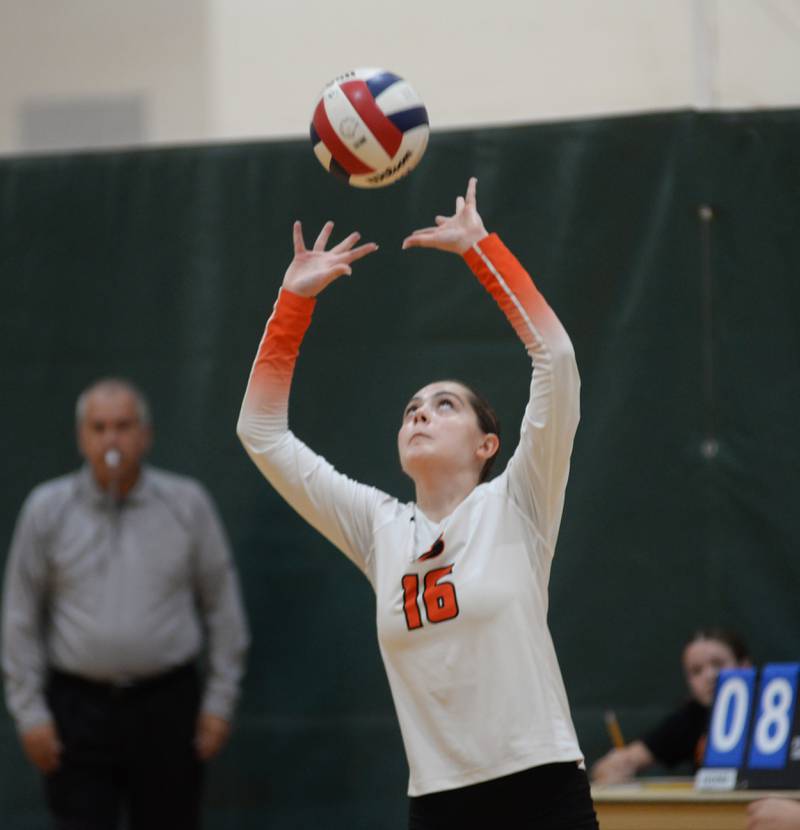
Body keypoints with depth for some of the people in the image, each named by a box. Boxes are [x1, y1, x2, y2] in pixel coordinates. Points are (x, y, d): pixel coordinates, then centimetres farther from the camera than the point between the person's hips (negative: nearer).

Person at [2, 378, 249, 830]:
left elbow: (222, 603, 6)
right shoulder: (47, 509, 1)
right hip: (79, 706, 0)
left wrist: (220, 701, 2)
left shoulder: (188, 504, 1)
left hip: (167, 707, 1)